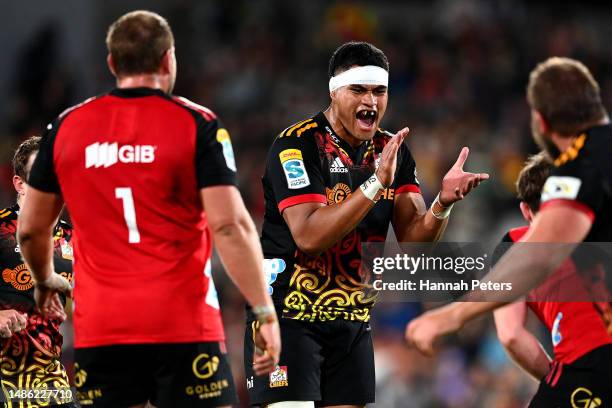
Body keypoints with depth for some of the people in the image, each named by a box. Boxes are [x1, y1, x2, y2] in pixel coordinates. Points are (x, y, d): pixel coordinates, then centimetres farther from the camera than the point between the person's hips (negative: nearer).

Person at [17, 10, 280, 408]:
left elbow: (31, 229, 15)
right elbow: (230, 226, -12)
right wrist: (266, 312, -8)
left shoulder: (67, 126, 7)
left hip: (99, 330, 3)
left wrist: (46, 281, 34)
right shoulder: (197, 125, -3)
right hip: (183, 326, -3)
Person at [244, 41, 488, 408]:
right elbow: (308, 236, -26)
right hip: (289, 317, -6)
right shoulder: (297, 144, -14)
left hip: (354, 321, 6)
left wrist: (443, 203, -23)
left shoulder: (391, 151, 5)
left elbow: (414, 237, -1)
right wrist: (375, 184, -32)